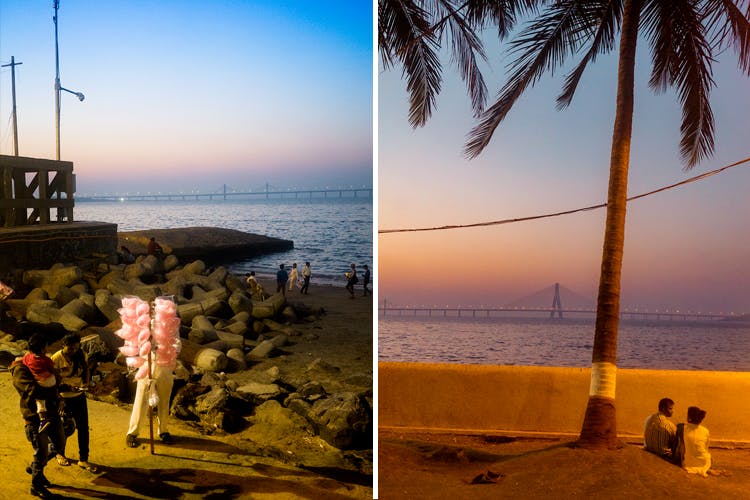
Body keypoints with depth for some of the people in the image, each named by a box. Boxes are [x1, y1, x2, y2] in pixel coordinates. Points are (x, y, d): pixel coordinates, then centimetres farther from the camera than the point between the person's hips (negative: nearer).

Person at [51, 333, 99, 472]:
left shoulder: (80, 355, -5)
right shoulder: (56, 359, -18)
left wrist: (86, 382, -9)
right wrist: (67, 388, -31)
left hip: (79, 396, 4)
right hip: (63, 398, -4)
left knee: (83, 428, 5)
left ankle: (83, 460, 16)